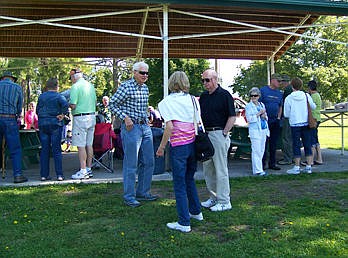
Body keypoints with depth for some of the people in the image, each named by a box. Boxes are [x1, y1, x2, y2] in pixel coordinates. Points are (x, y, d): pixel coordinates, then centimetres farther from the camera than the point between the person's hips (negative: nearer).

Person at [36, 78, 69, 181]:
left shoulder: (41, 96, 10)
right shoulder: (58, 96, -4)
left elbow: (37, 110, 15)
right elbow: (65, 104, -22)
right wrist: (62, 115, -11)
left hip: (42, 124, 4)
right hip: (55, 124, -3)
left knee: (44, 150, 7)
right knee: (56, 150, 0)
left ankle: (44, 175, 8)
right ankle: (59, 175, -2)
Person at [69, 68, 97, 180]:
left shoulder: (75, 87, -11)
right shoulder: (90, 85, 12)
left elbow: (73, 106, -15)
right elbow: (95, 102, 17)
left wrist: (68, 104, 4)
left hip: (80, 118, -7)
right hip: (92, 117, 8)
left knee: (81, 146, -4)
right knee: (89, 144, 11)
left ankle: (83, 171, -3)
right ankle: (89, 169, 17)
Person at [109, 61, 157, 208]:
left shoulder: (145, 88, 14)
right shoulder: (126, 86, -9)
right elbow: (112, 104, -9)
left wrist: (146, 121, 16)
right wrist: (125, 118, -16)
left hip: (145, 127, 8)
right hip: (131, 128, -8)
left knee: (148, 162, 11)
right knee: (131, 164, -3)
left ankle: (143, 192, 24)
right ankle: (129, 196, 9)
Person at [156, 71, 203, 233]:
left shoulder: (167, 101, -7)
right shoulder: (193, 100, 7)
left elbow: (169, 127, -16)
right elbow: (198, 124, 6)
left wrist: (161, 147, -8)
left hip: (178, 146, -5)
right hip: (193, 144, 6)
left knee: (180, 184, 2)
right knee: (189, 179, 22)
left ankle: (184, 223, 7)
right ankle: (196, 211, 34)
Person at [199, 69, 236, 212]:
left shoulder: (224, 95, -7)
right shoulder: (203, 96, 14)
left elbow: (232, 117, -9)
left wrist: (224, 133, -13)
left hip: (218, 134, -8)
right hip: (205, 135, 8)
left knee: (221, 169, -3)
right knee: (207, 168, 13)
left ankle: (224, 201, 7)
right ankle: (214, 197, 26)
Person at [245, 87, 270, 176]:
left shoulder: (262, 104, 16)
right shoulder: (248, 106, -2)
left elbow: (266, 118, 23)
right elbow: (249, 119, -12)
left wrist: (264, 116, 1)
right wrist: (258, 114, -15)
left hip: (264, 130, 6)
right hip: (255, 130, -6)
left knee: (262, 150, 8)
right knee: (256, 150, -8)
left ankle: (257, 168, 17)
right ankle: (258, 170, -6)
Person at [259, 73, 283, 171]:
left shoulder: (279, 93, 14)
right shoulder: (263, 90, -3)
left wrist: (279, 118, 11)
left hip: (275, 121, 6)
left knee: (273, 144, 10)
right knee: (264, 143, -5)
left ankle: (272, 163, 18)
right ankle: (262, 164, 2)